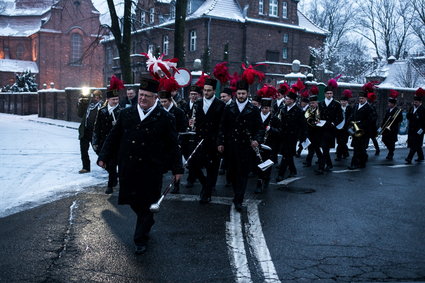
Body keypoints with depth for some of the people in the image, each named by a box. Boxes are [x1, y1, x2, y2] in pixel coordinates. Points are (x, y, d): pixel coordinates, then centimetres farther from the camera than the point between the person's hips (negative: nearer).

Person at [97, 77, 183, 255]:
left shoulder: (165, 119, -4)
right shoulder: (126, 114, 5)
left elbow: (173, 146, -1)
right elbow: (113, 138, 11)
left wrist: (177, 168, 0)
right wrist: (104, 157, 7)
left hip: (151, 172, -3)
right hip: (128, 169, 4)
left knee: (145, 204, 4)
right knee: (133, 202, 14)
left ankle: (141, 239, 20)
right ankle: (148, 221, 44)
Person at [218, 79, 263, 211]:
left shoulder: (254, 110, 3)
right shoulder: (229, 108, 8)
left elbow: (260, 128, 4)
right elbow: (223, 127, 9)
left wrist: (257, 140, -13)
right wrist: (221, 142, 2)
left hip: (246, 146, -2)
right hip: (231, 146, 2)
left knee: (243, 173, -4)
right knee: (233, 172, 9)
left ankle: (238, 200, -2)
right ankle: (238, 194, 27)